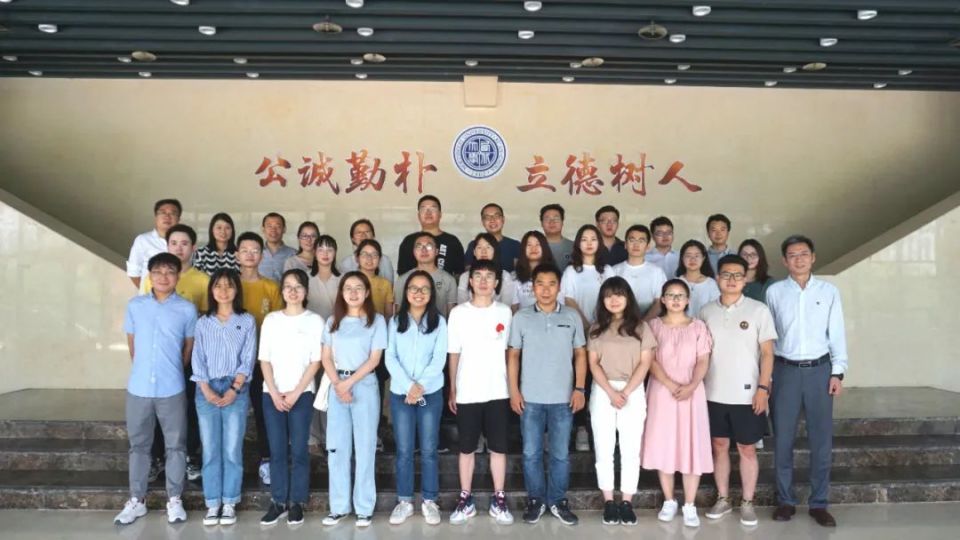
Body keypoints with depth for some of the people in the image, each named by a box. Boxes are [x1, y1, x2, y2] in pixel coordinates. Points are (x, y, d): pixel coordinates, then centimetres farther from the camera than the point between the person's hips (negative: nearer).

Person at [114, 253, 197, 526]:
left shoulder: (187, 309, -4)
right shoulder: (134, 306, 2)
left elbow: (189, 348, 6)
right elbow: (132, 344, 11)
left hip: (172, 389, -2)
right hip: (138, 388, 2)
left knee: (175, 445, 7)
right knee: (138, 445, 13)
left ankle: (174, 500, 20)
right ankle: (136, 500, 25)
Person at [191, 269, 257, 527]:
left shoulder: (247, 321, 4)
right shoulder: (203, 322, 9)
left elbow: (248, 359, -1)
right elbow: (198, 359, 3)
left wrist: (233, 389, -11)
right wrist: (206, 390, -9)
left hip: (236, 390, -1)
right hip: (207, 391, 2)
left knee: (232, 449, 0)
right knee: (210, 449, 3)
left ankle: (230, 503, 8)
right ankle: (212, 503, 10)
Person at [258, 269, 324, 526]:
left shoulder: (315, 321, 0)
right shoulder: (271, 319, 7)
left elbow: (315, 361, -3)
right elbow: (264, 359, 5)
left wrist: (295, 393, -9)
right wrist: (274, 393, -6)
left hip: (302, 393, -2)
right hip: (272, 393, 2)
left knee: (298, 450, 0)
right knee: (277, 450, 4)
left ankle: (296, 502, 11)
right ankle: (278, 501, 14)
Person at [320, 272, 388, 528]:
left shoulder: (376, 320, 1)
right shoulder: (333, 321, 10)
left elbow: (374, 359, -5)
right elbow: (326, 358, 5)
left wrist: (349, 382, -11)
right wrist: (338, 384, -9)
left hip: (364, 385, -3)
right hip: (336, 386, 3)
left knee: (365, 447, 1)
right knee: (336, 447, 5)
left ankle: (364, 507, 8)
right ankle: (339, 506, 14)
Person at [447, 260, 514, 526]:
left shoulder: (505, 312, 2)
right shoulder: (458, 313, 0)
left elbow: (510, 351, 5)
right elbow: (454, 354, 3)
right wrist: (452, 390, 2)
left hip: (497, 392, 0)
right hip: (467, 393, 0)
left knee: (498, 448, 7)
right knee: (466, 448, 9)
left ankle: (498, 500, 18)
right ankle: (466, 499, 20)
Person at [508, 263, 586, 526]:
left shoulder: (572, 317, 1)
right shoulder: (521, 317, 0)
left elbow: (580, 354, 6)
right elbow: (513, 355, 3)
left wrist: (579, 388, -2)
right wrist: (514, 390, -3)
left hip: (563, 398, 0)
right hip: (530, 398, 0)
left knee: (560, 454, 9)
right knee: (531, 453, 8)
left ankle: (558, 500, 24)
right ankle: (535, 499, 23)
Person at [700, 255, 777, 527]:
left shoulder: (758, 310, -4)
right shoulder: (706, 311, 4)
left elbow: (767, 353, -3)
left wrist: (763, 387, -10)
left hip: (747, 394, -2)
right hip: (714, 393, 3)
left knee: (747, 448, 6)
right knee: (719, 446, 11)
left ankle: (747, 502, 19)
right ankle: (723, 499, 24)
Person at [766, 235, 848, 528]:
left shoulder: (829, 291, 3)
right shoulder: (774, 292, 2)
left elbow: (837, 333, 4)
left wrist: (838, 372, -2)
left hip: (820, 369, 1)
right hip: (785, 370, 0)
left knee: (821, 439, 6)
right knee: (783, 438, 6)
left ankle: (819, 503, 18)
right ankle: (785, 500, 19)